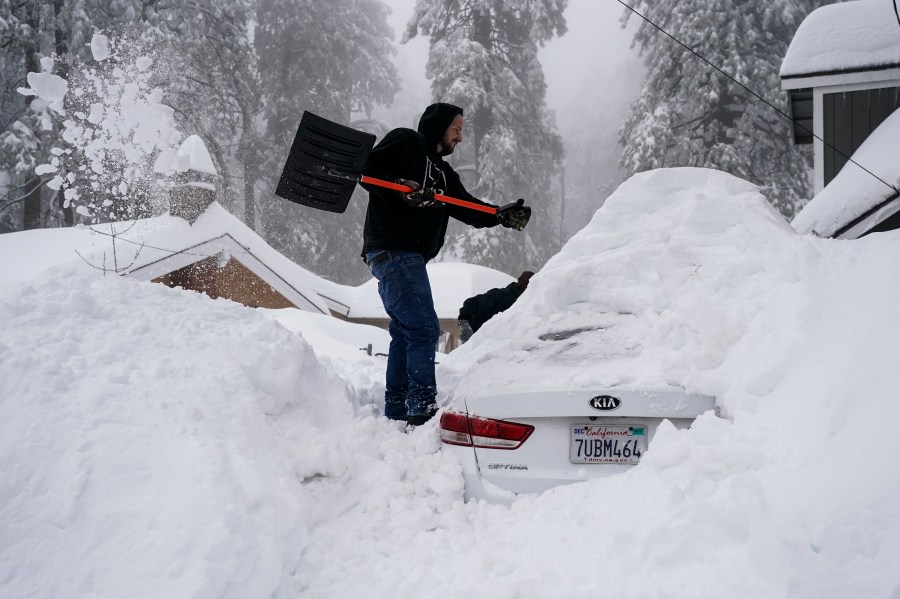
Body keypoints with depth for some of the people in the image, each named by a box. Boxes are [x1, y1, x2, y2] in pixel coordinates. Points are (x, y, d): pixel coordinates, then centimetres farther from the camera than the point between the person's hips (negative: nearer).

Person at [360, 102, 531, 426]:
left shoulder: (442, 172, 24)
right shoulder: (405, 141, 1)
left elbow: (467, 207, 13)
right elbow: (367, 170, -9)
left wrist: (502, 216, -3)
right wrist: (400, 187, -23)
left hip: (409, 257, 10)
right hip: (393, 250, -10)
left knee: (404, 332, 13)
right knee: (423, 329, -14)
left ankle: (396, 411, 20)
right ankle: (423, 409, -14)